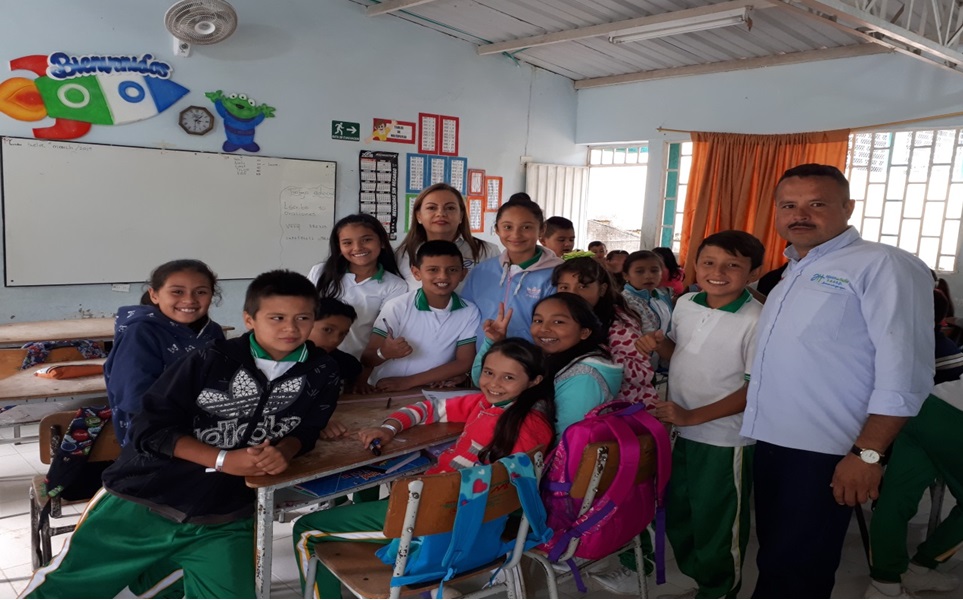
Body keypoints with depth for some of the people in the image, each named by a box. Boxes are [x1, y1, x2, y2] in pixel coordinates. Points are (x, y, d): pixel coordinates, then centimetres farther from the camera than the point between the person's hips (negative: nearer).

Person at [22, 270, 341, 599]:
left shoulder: (320, 373, -6)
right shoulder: (211, 360, -14)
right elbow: (151, 430, -11)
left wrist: (284, 450, -17)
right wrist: (223, 459, -21)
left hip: (222, 520, 2)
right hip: (141, 499, -2)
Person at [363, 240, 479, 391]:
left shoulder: (470, 313, -2)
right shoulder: (396, 307, -8)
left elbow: (464, 363, -5)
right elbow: (367, 359, -5)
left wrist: (408, 381, -13)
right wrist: (384, 353, -28)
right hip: (385, 392, -1)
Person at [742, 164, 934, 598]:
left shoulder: (882, 265, -11)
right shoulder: (793, 273, 15)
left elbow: (904, 371, -17)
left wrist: (867, 453, -20)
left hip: (824, 452, -8)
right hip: (771, 443, 8)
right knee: (775, 558, 19)